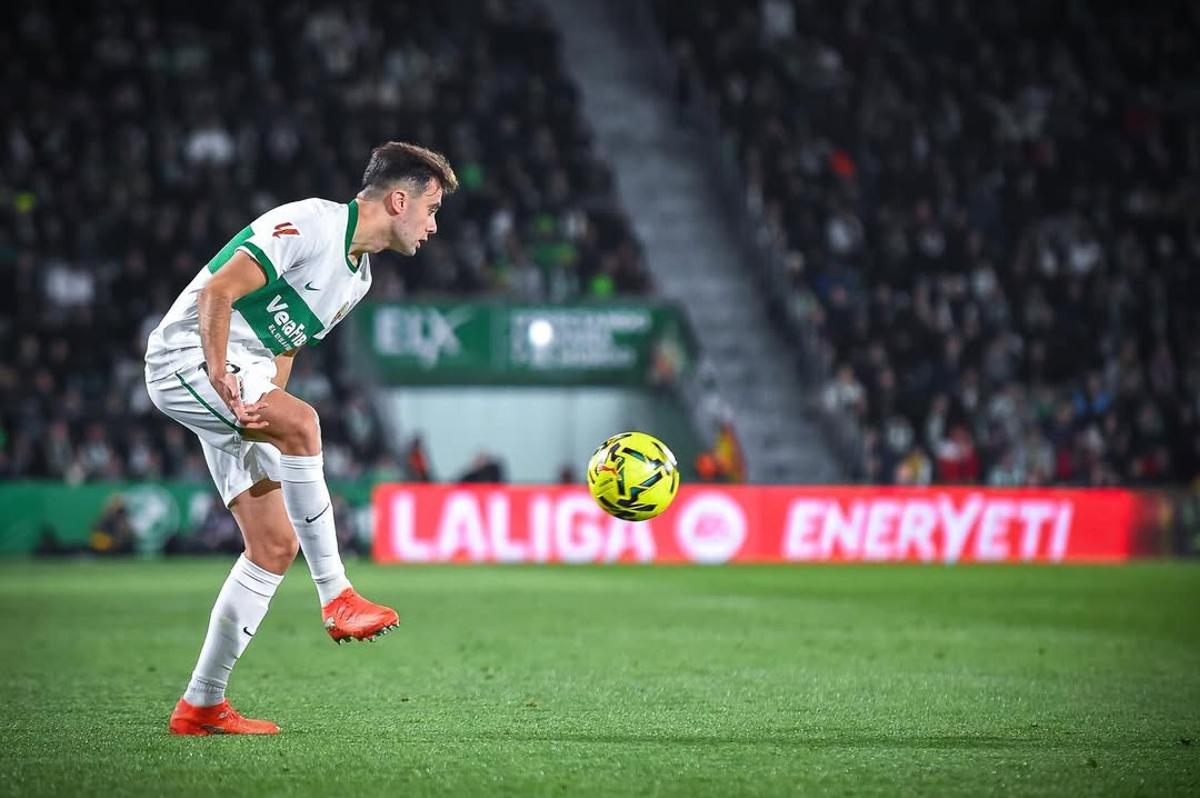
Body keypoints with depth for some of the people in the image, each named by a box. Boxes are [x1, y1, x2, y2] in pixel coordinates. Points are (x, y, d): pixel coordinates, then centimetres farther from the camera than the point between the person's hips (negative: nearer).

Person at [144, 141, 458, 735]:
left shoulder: (359, 275, 14)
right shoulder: (309, 224, -15)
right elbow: (217, 292, -22)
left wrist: (266, 401, -4)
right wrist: (221, 380, -29)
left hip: (245, 381, 10)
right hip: (186, 355, -10)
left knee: (276, 545, 1)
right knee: (301, 422, -35)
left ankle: (201, 706, 5)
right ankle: (335, 597, -29)